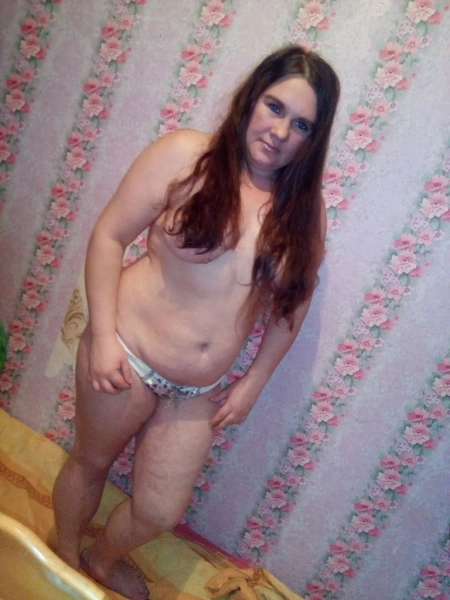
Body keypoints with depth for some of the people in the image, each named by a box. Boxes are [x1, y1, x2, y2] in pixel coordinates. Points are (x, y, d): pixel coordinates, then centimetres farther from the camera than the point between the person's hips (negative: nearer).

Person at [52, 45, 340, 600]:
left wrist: (254, 382, 5)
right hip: (128, 356, -3)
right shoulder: (185, 154, -11)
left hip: (199, 389, 4)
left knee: (160, 513, 14)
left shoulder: (304, 208, -1)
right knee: (90, 462, 20)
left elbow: (292, 302, 6)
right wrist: (102, 335, -15)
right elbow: (109, 235, -10)